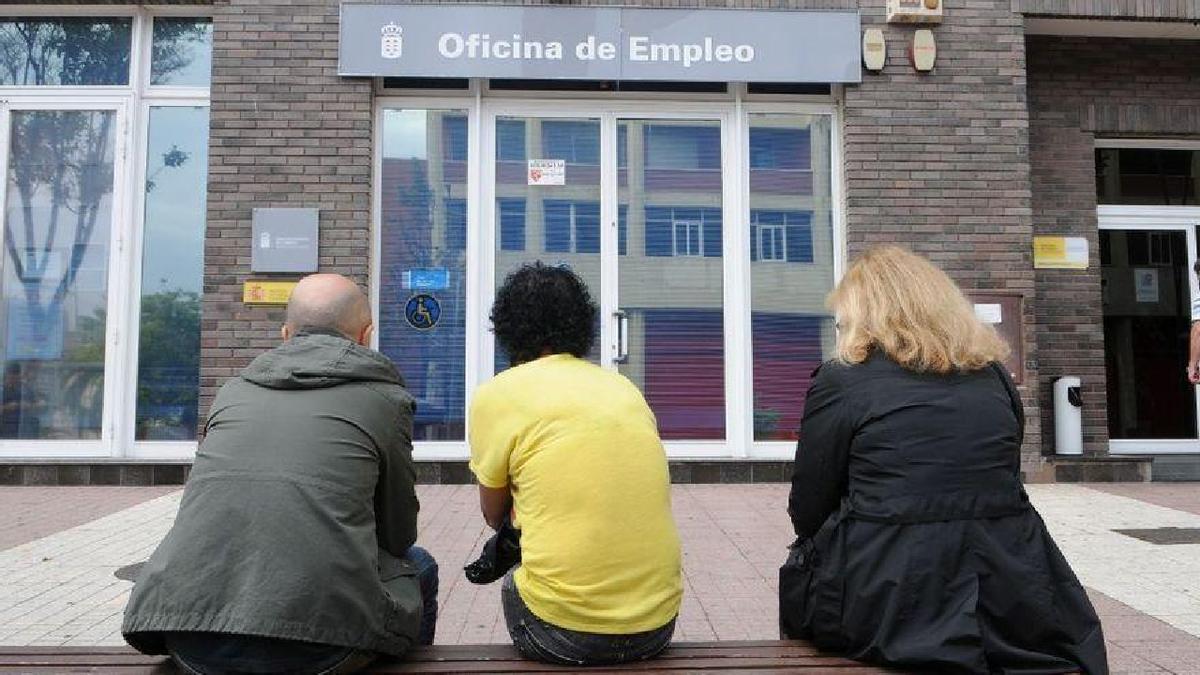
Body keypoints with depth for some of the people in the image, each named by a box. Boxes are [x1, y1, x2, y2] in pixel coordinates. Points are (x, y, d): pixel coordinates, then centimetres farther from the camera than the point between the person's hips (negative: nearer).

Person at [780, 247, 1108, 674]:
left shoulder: (840, 380, -7)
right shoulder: (994, 375, 7)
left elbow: (806, 513, -2)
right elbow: (999, 486, 15)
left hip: (887, 606, -4)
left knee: (796, 580, 23)